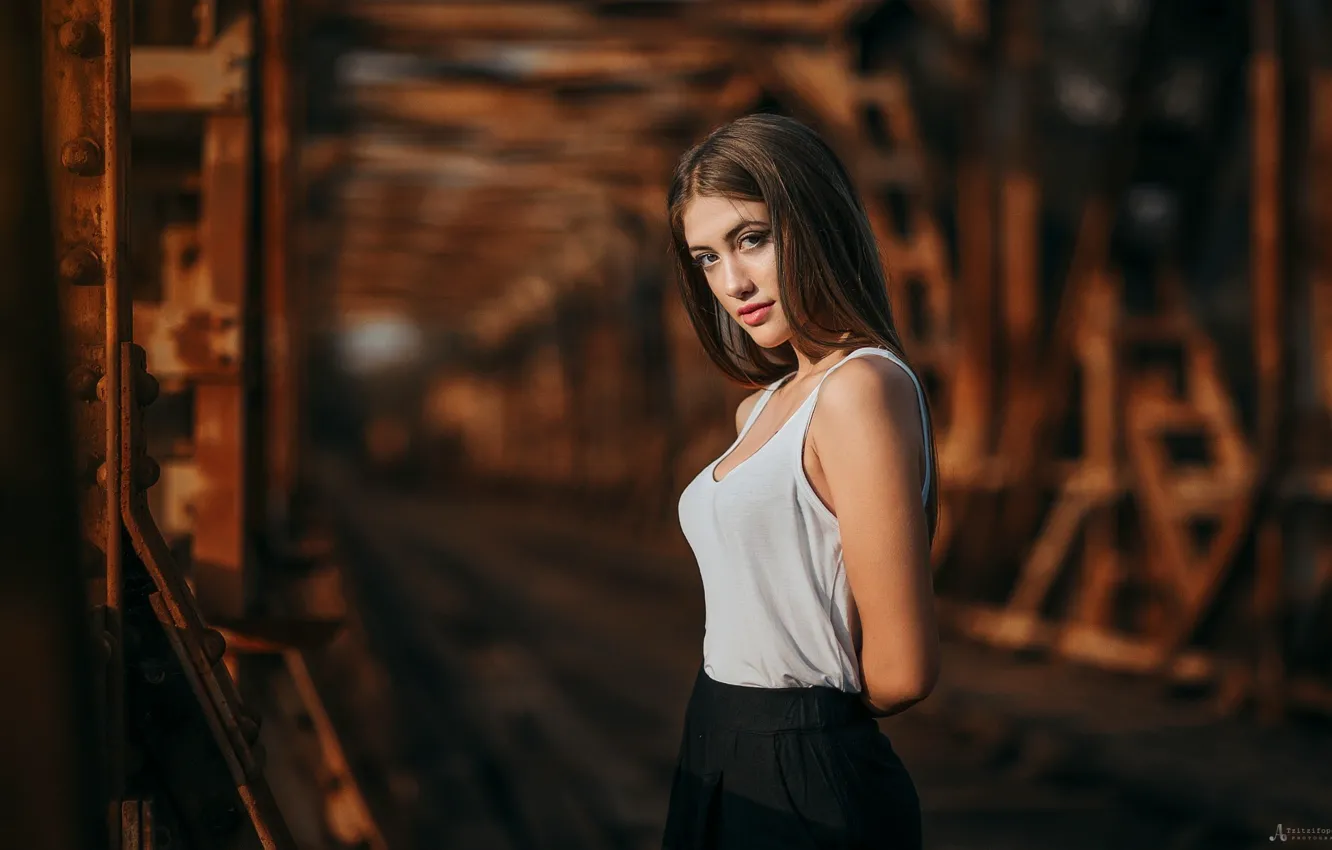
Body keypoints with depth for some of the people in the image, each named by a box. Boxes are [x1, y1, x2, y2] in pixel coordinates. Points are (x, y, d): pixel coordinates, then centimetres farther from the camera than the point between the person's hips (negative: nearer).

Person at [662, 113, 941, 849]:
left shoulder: (863, 389, -16)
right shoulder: (763, 407, 11)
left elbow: (901, 670, -17)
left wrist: (814, 711, 1)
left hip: (805, 787, -8)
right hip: (724, 767, 8)